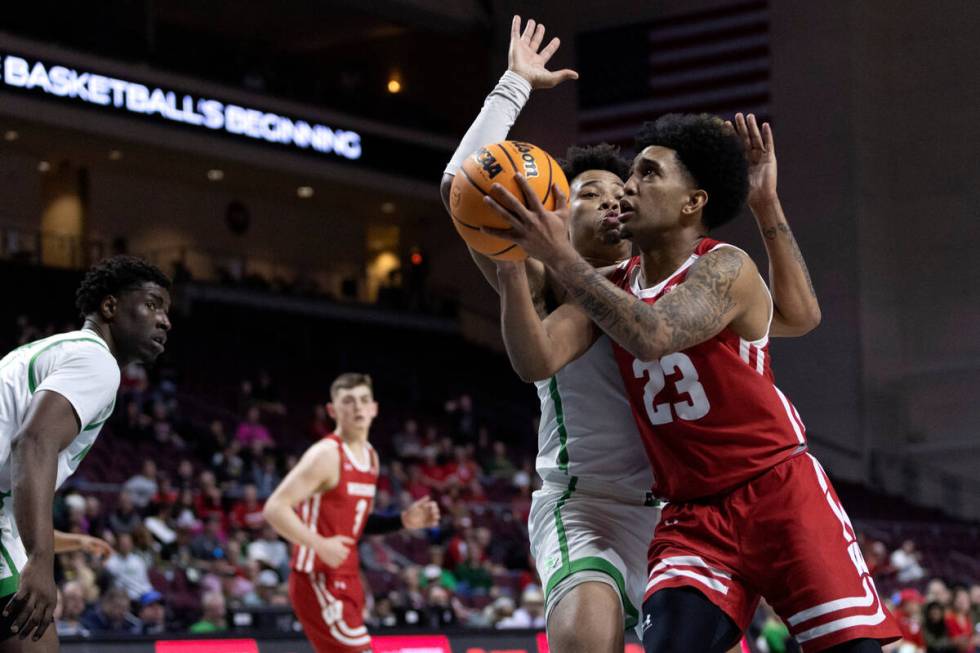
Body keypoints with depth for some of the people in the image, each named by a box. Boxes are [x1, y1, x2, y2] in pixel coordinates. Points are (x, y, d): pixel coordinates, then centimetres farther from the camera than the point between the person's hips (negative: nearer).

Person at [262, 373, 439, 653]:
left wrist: (403, 521, 9)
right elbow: (275, 509, -22)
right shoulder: (326, 455, -16)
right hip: (318, 580, -9)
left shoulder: (370, 457, 11)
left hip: (346, 580, 9)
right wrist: (320, 545, -29)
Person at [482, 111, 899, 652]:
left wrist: (560, 257, -34)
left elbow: (653, 337, -31)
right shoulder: (612, 287, 7)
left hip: (777, 490, -4)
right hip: (691, 514, 5)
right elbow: (540, 360, -9)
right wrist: (510, 261, -20)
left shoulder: (725, 268, -12)